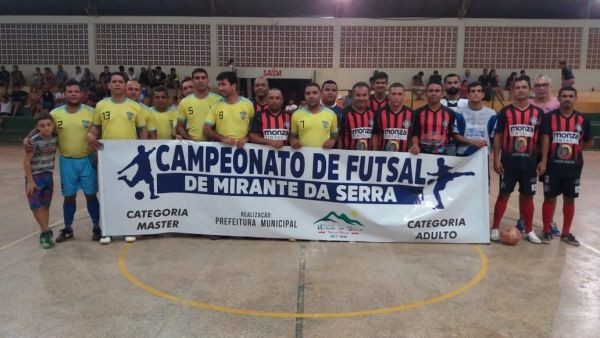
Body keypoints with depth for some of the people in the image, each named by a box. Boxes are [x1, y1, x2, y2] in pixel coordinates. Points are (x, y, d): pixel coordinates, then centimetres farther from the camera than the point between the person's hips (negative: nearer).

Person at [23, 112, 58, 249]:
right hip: (35, 176, -4)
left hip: (48, 176, 4)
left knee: (45, 206, 10)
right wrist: (30, 181, -14)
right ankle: (46, 232, 4)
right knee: (36, 206, -5)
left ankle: (45, 232, 17)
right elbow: (26, 161, -14)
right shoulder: (34, 141, -17)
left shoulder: (55, 138, -3)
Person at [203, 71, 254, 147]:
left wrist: (246, 138, -12)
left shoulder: (248, 104, 2)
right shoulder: (216, 106, 6)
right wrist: (222, 139, -12)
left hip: (242, 147, -1)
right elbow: (207, 129, 3)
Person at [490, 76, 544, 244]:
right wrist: (496, 159, -6)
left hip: (529, 162, 2)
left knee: (527, 196, 9)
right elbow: (497, 137, 0)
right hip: (509, 161, -1)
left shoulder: (538, 112, 4)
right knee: (504, 194, 4)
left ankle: (529, 230, 21)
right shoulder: (505, 112, -1)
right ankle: (495, 228, 13)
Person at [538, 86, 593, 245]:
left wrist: (574, 148, 6)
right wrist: (543, 161, -17)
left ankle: (566, 233, 22)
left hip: (573, 167, 3)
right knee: (550, 198, 5)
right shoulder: (549, 117, -5)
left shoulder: (582, 119, 3)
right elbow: (545, 139, -11)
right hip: (553, 166, -3)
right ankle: (547, 231, 17)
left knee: (569, 199, 10)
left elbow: (589, 142, 15)